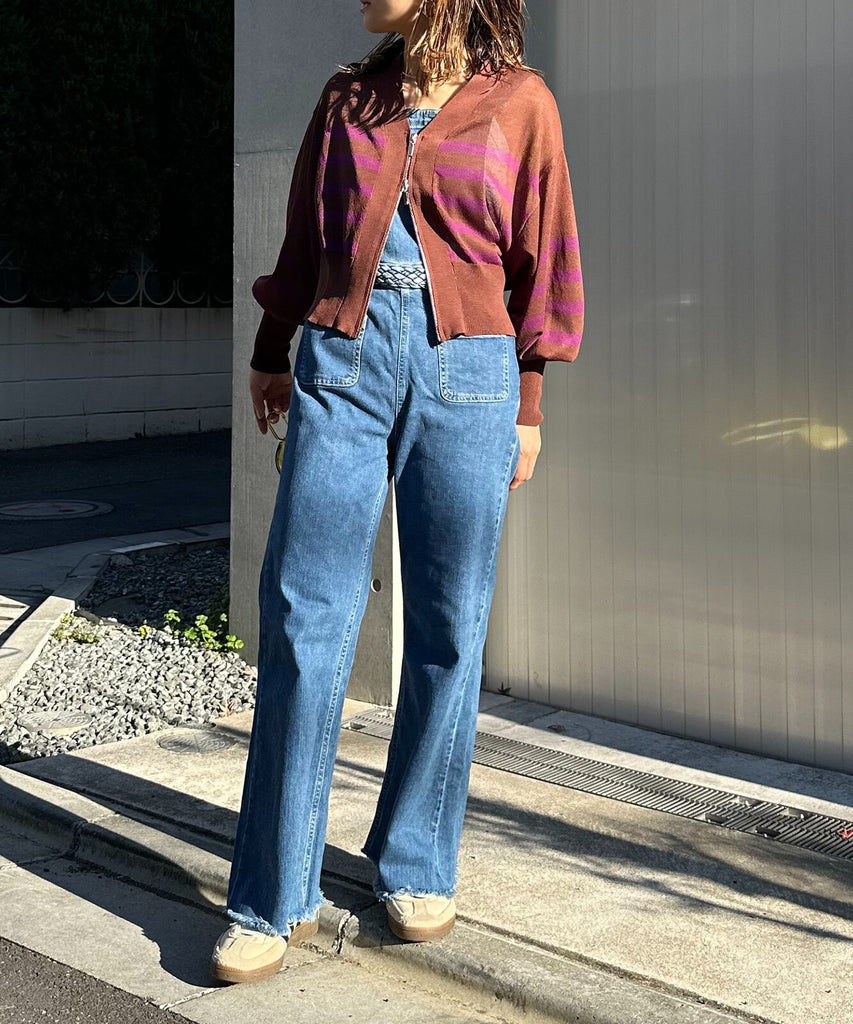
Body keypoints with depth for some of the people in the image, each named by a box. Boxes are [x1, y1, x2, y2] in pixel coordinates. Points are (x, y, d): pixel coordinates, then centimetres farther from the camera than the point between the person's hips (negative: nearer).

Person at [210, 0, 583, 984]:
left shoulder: (519, 101, 7)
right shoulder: (348, 97, 15)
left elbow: (541, 261, 8)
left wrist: (527, 406, 6)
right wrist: (272, 350, 25)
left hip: (465, 377, -1)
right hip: (340, 363, 2)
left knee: (447, 633, 2)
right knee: (301, 618, -5)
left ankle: (416, 869, 19)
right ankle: (274, 898, 3)